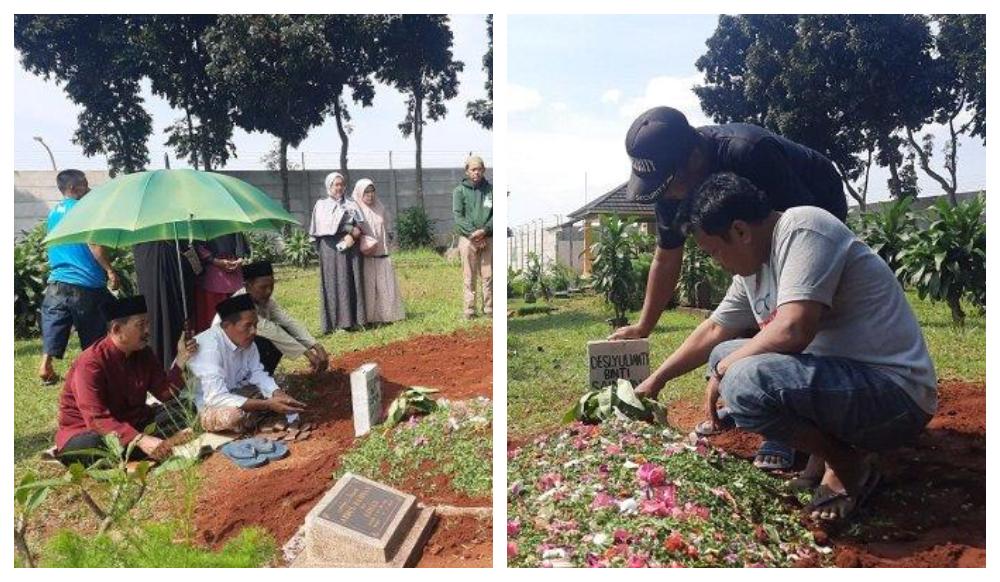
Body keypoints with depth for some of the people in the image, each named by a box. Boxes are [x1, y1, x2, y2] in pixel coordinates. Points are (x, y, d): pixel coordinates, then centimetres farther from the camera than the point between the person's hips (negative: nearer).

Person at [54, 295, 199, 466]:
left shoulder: (144, 354, 0)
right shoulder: (91, 363, -21)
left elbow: (165, 393, -2)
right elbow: (97, 419, -30)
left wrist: (181, 359, -15)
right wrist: (140, 440, -42)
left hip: (132, 424, 7)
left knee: (183, 410, -12)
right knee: (88, 446, -41)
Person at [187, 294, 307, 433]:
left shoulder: (246, 341, -8)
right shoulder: (210, 346, -31)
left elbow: (257, 374, 0)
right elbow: (217, 398, -37)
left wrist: (280, 395, -21)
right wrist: (267, 405, -37)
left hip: (232, 394, 8)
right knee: (234, 416, -35)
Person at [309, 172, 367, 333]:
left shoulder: (351, 204, 15)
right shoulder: (321, 205, 6)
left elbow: (360, 225, 5)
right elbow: (327, 225, -9)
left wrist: (352, 235, -15)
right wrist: (350, 228, -9)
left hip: (351, 249, 3)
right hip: (331, 249, -3)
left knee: (353, 283, 1)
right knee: (335, 284, -4)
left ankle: (354, 319, 6)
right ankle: (337, 322, -3)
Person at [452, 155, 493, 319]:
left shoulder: (491, 189, 7)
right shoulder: (460, 191, 4)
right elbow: (458, 216, -3)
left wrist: (484, 230, -13)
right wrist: (473, 233, -13)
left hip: (488, 238, 1)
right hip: (467, 238, -1)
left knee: (488, 276, 3)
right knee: (469, 277, 1)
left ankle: (489, 309, 9)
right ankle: (469, 310, 6)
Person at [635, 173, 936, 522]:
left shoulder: (803, 230, -19)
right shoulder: (753, 268, 9)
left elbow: (792, 330, -31)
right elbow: (713, 330, 21)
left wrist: (723, 370, -14)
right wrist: (656, 380, 26)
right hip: (842, 377, 10)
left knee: (745, 381, -30)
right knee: (725, 354, 14)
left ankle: (848, 464, -4)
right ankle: (823, 455, 10)